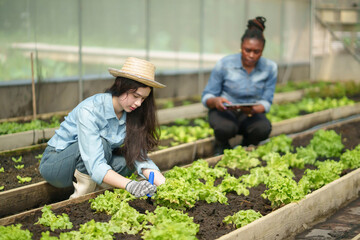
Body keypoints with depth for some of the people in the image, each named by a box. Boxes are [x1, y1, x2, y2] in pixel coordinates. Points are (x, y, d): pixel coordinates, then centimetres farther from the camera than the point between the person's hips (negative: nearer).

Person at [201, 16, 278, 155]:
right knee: (226, 128, -37)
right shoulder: (224, 64, -12)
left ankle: (247, 149, 4)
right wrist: (215, 101, -32)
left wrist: (253, 110, -30)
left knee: (263, 128, -32)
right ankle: (221, 147, 2)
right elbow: (206, 97, -7)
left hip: (250, 113, 2)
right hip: (224, 110, -2)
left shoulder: (270, 68, -7)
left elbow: (266, 102, -6)